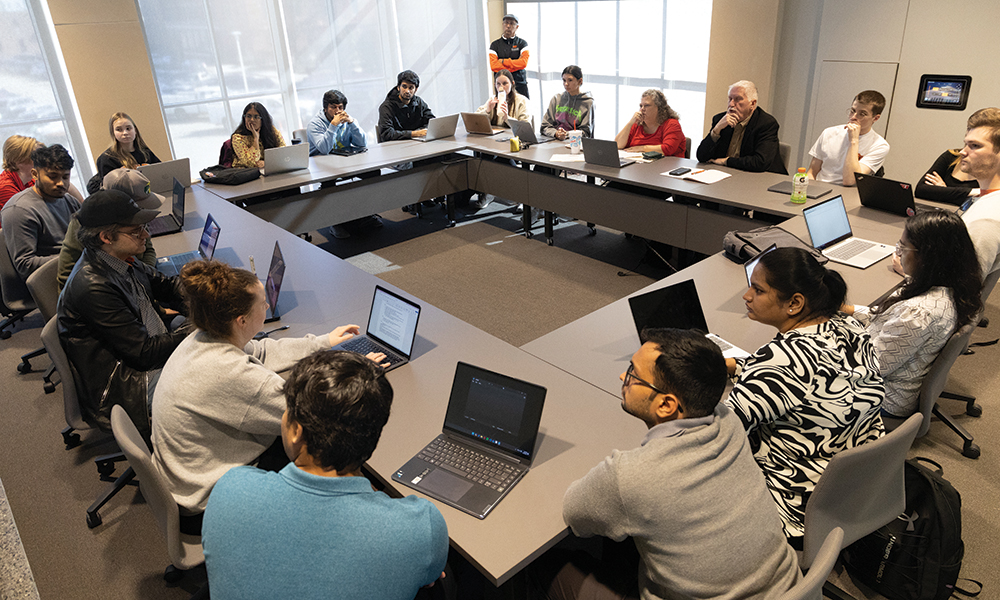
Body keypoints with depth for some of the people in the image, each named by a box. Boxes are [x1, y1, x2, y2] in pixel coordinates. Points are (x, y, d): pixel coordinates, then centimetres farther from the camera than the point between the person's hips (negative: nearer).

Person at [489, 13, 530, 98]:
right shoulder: (495, 45, 11)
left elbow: (524, 63, -5)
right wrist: (515, 66, -5)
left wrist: (503, 61, -4)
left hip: (520, 85, 0)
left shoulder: (522, 43, 11)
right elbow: (493, 66, -3)